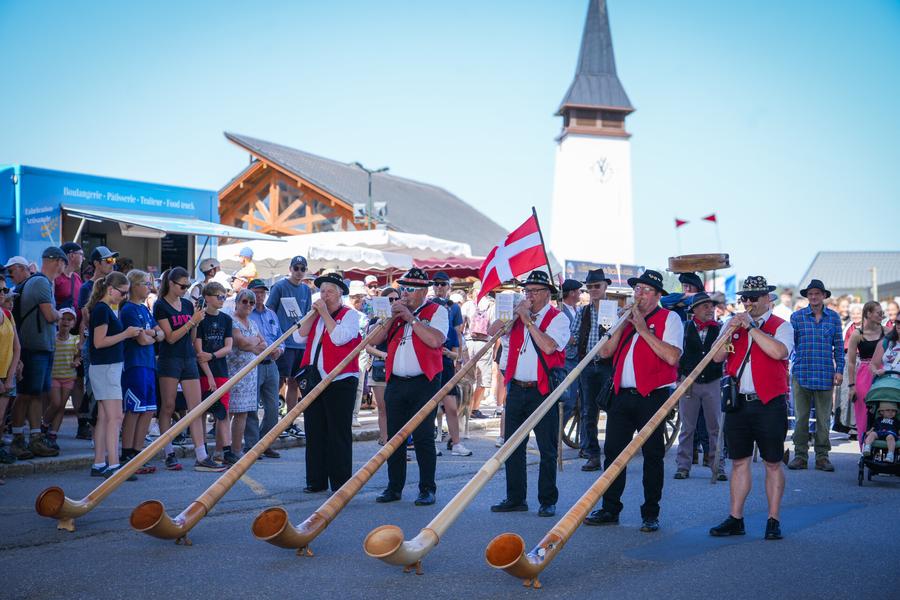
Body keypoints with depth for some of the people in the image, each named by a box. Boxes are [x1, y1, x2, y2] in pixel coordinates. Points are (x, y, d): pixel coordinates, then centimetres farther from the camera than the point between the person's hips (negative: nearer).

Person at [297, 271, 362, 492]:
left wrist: (325, 313, -11)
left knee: (339, 433, -2)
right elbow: (301, 336, 6)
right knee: (314, 431, 8)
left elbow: (339, 338, -18)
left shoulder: (350, 314, -1)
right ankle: (316, 480, 16)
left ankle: (340, 481, 3)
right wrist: (314, 313, 0)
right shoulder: (316, 315, 18)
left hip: (340, 381, -6)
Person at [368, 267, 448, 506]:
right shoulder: (396, 310, 15)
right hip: (395, 382, 5)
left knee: (423, 437, -4)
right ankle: (394, 487, 17)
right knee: (394, 437, 8)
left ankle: (427, 489, 4)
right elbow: (374, 340, 7)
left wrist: (411, 318, -14)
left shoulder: (436, 311, 0)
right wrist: (392, 317, -4)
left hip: (424, 382, -5)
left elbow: (435, 340, -18)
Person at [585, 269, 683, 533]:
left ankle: (650, 514, 10)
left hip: (652, 397, -5)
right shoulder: (627, 317, 17)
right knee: (613, 452, 6)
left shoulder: (669, 318, -1)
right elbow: (605, 352, 9)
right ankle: (610, 509, 15)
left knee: (652, 456, 1)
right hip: (622, 395, 6)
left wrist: (643, 329, -15)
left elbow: (672, 357, -17)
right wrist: (623, 326, -2)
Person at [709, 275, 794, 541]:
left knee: (773, 464, 3)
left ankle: (773, 521, 9)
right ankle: (735, 519, 14)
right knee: (739, 462, 8)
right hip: (737, 404, 4)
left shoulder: (781, 326, 1)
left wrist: (751, 328, -17)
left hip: (769, 404, -4)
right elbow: (717, 357, 3)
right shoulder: (732, 324, 14)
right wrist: (731, 330, -10)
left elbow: (779, 352, -20)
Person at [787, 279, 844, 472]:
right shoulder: (797, 317, 4)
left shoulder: (833, 317, 7)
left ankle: (822, 456, 12)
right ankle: (800, 456, 9)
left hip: (825, 375, 1)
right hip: (801, 374, -1)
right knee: (801, 418, 2)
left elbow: (839, 346, 9)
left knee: (824, 418, 4)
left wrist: (839, 370, 3)